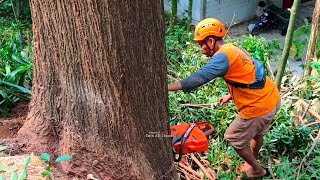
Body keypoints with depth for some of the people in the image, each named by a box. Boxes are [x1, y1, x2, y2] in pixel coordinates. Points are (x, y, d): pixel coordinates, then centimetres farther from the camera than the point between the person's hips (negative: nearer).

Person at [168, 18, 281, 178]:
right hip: (272, 98, 9)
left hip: (258, 107, -9)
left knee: (234, 138, 14)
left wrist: (166, 87, -32)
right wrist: (231, 96, 19)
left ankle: (257, 170, 32)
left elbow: (199, 78, -32)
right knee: (256, 132, 32)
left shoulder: (223, 56, -22)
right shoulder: (234, 50, 8)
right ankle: (252, 161, 56)